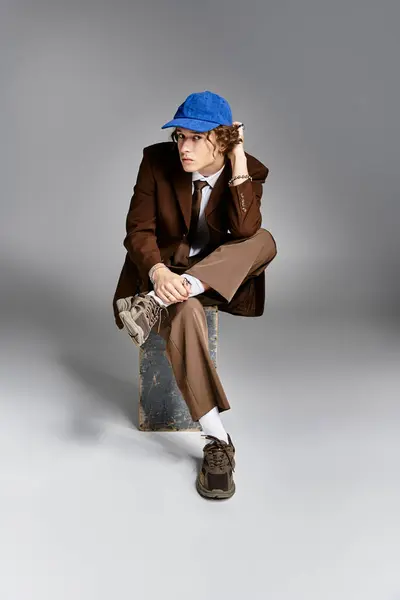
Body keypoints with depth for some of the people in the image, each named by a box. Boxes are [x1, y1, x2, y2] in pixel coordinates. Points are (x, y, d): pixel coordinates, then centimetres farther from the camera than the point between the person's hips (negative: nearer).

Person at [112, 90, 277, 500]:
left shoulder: (249, 171, -8)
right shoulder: (157, 161, -9)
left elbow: (245, 232, -23)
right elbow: (138, 229, -13)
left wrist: (238, 169, -28)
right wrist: (158, 272, -33)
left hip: (216, 277, 2)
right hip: (163, 270, -2)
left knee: (265, 241, -26)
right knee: (183, 310, -37)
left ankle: (156, 304, -34)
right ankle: (217, 442, -32)